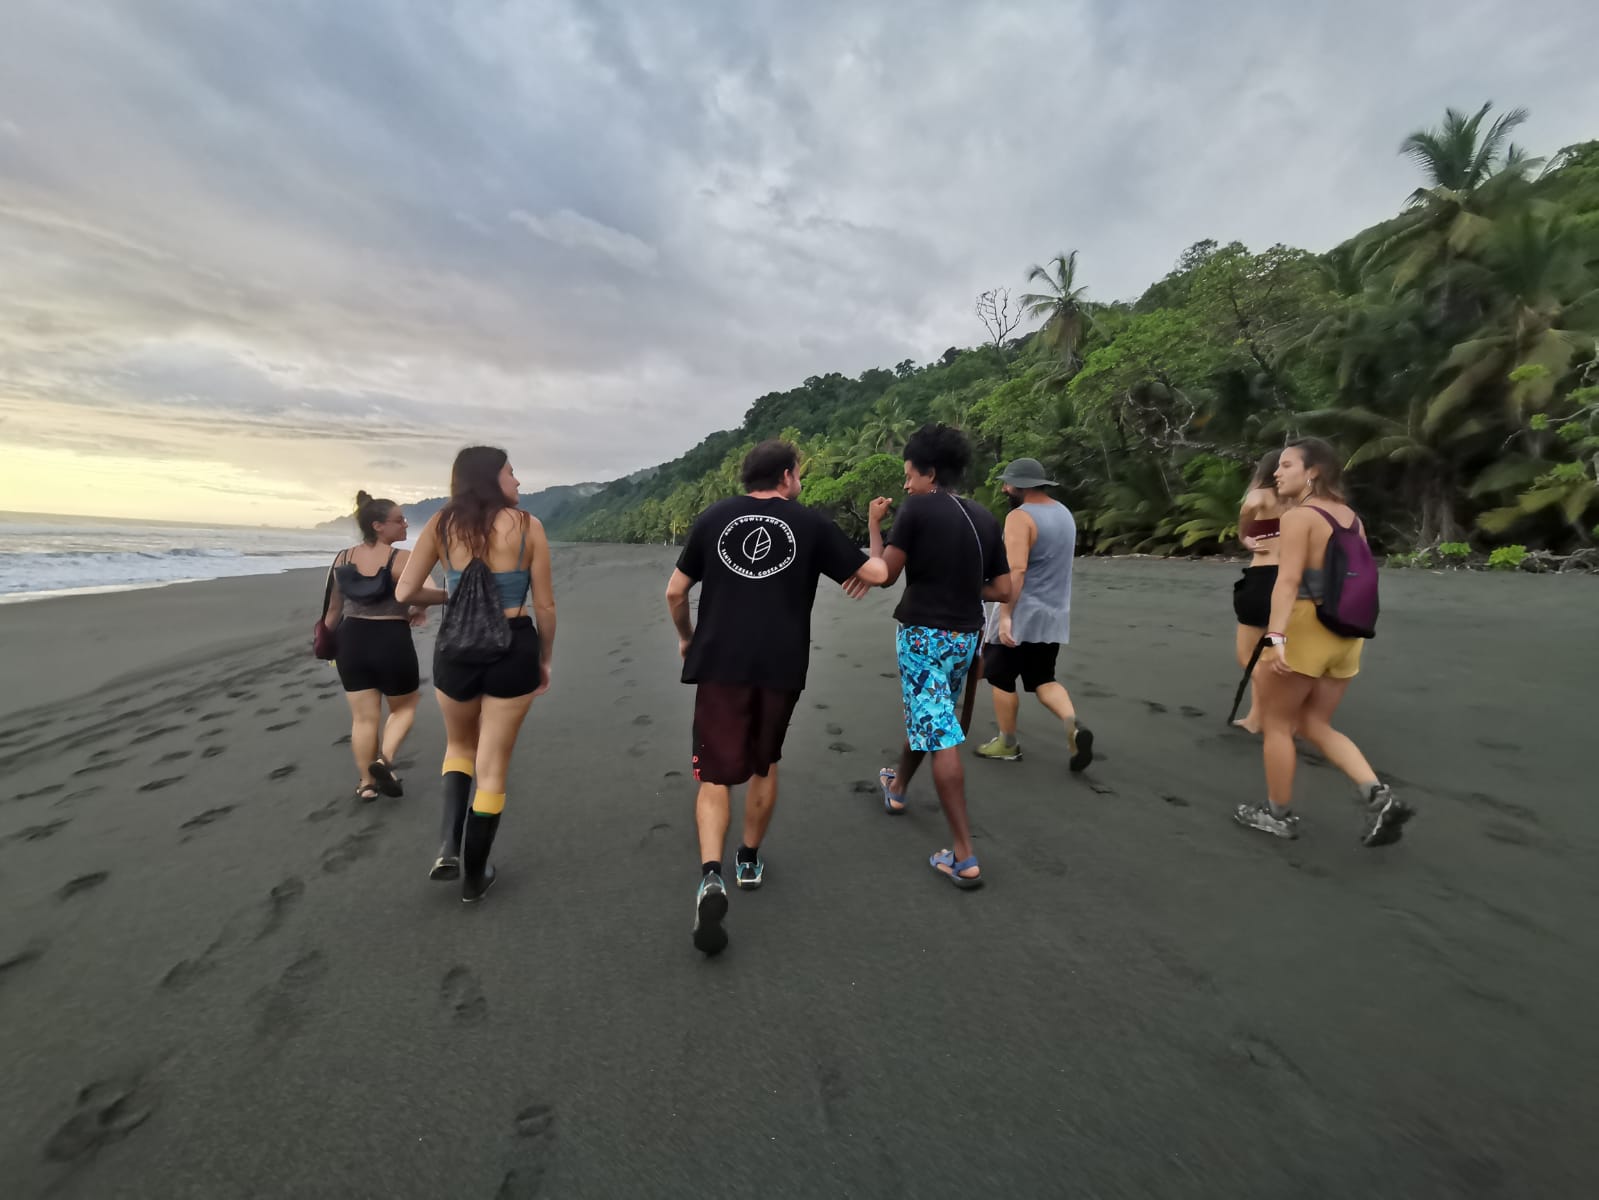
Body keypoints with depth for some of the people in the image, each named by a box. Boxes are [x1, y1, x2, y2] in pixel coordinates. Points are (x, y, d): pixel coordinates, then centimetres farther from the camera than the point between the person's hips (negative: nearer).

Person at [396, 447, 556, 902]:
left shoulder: (441, 524, 1)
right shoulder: (527, 527, -6)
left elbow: (404, 592, 4)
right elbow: (545, 606, -4)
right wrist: (544, 660, 10)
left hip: (456, 648, 2)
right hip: (512, 650, -2)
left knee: (460, 746, 29)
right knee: (492, 767, 12)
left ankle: (449, 846, 13)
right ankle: (474, 876, 25)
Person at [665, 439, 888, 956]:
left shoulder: (714, 517, 7)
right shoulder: (811, 523, 2)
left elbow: (674, 592, 9)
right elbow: (876, 573, 5)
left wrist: (686, 637, 26)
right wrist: (862, 568, 28)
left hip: (719, 663, 0)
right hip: (780, 666, 0)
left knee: (715, 773, 6)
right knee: (764, 764, 20)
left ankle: (711, 875, -12)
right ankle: (749, 860, 35)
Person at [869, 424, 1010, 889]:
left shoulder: (917, 509, -12)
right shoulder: (986, 519, 5)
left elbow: (885, 576, -11)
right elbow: (1003, 591, 3)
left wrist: (875, 524, 1)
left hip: (923, 633, -7)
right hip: (965, 636, 7)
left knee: (941, 736, -5)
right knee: (926, 715, 25)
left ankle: (964, 856, -4)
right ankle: (897, 787, 49)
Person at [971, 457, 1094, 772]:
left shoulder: (1020, 517, -16)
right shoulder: (1063, 513, 11)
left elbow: (1016, 570, -25)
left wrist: (1005, 615, -25)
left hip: (1021, 614, -8)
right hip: (1054, 614, 8)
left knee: (1001, 678, 8)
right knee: (1042, 679, 15)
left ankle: (1007, 744, 17)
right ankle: (1073, 726, -7)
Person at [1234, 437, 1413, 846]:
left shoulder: (1298, 517, -13)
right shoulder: (1352, 518, 13)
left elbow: (1288, 580, -25)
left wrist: (1275, 636, -32)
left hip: (1305, 628, -8)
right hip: (1344, 632, 8)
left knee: (1276, 723, 8)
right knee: (1315, 724, 19)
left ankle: (1279, 815, 18)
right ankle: (1379, 796, 5)